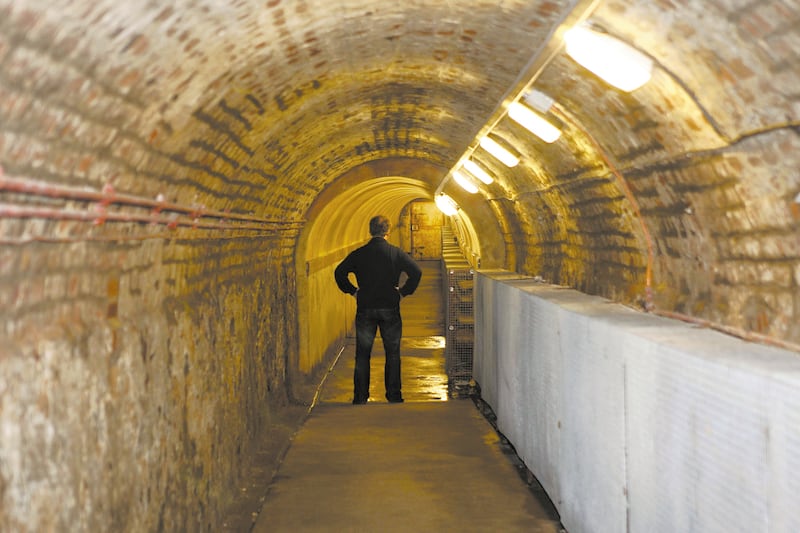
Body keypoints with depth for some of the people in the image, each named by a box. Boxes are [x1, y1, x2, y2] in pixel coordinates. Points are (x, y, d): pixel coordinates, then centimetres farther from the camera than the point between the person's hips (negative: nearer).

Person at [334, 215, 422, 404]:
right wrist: (404, 292, 0)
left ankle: (360, 396, 7)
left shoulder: (358, 254, -1)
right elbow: (416, 272, -11)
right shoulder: (396, 253, -3)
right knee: (392, 353, 9)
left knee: (362, 354, 8)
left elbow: (339, 272, -7)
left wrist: (353, 291, 4)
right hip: (390, 310, -1)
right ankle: (394, 394, 10)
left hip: (365, 309, 1)